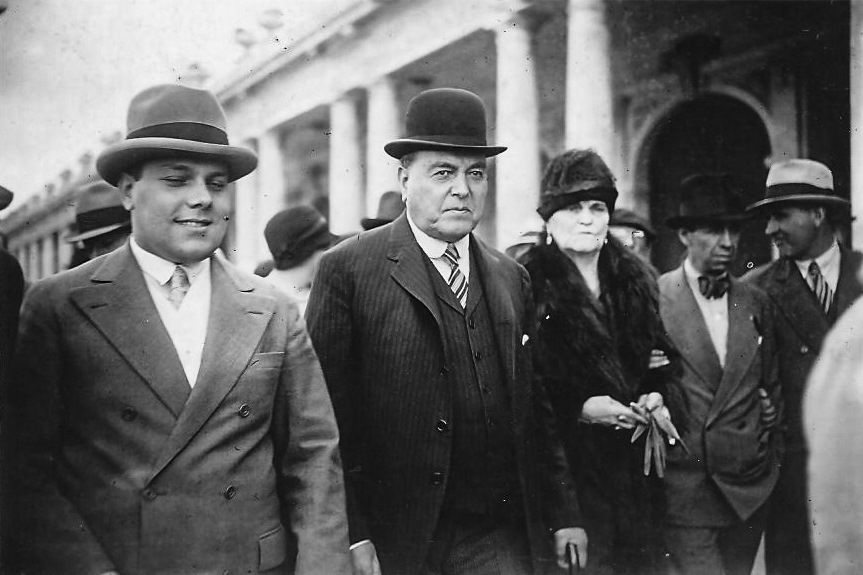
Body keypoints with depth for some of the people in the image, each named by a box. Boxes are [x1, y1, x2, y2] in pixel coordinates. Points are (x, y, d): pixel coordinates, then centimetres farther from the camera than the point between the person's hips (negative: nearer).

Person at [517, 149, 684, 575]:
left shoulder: (637, 283, 14)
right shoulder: (527, 286, -5)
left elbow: (660, 365, 21)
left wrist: (655, 395, 1)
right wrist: (578, 408, -17)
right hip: (563, 463, -5)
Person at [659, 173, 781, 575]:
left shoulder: (757, 303, 9)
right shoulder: (653, 298, -5)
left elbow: (771, 385, 17)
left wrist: (770, 452, 12)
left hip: (749, 486, 4)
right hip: (684, 485, -4)